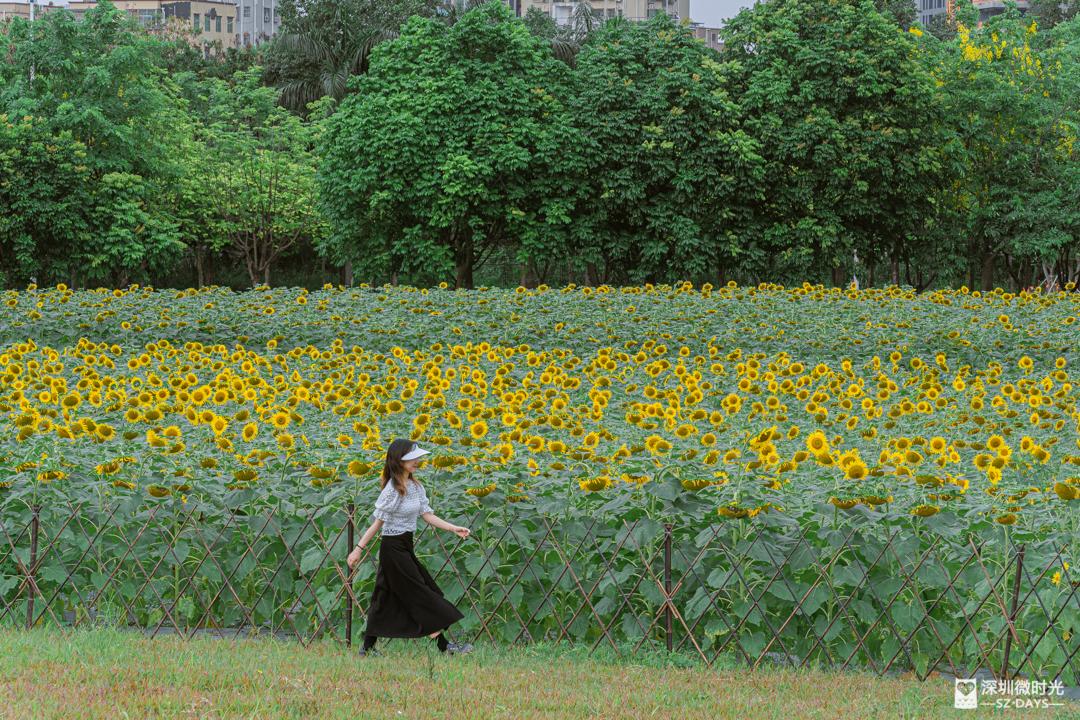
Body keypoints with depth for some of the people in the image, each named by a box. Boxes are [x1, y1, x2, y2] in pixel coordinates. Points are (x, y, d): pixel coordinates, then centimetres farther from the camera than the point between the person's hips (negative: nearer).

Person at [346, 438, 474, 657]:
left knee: (387, 599, 11)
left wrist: (454, 528, -2)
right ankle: (444, 646, 1)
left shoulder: (416, 487, 7)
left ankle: (367, 648, 16)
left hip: (405, 548, 8)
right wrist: (359, 549, -16)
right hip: (393, 549, -8)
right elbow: (378, 522, -16)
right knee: (421, 594, -4)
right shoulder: (392, 490, -18)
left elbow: (427, 515, 7)